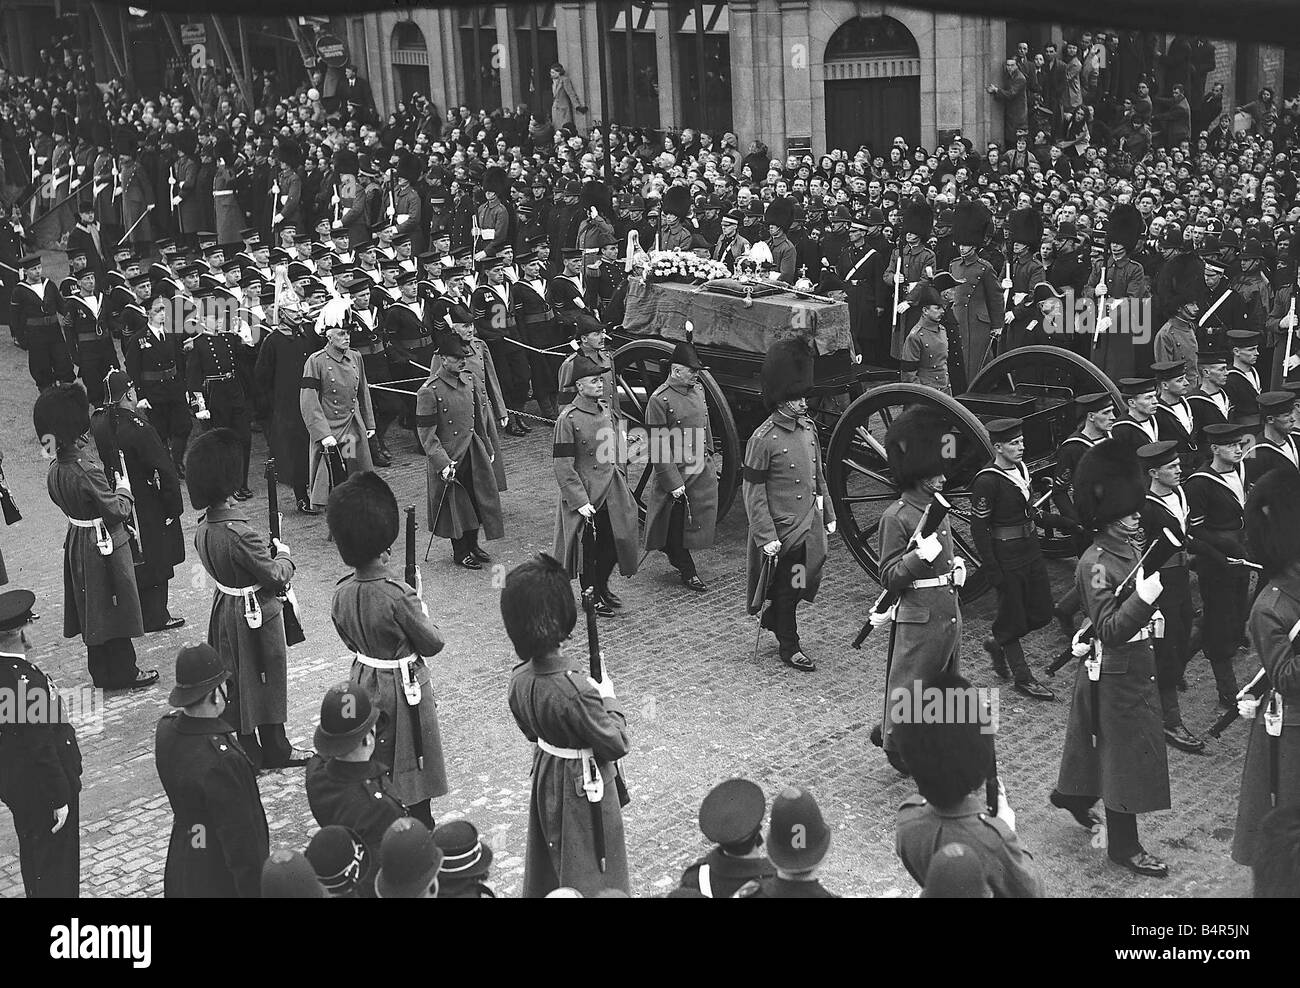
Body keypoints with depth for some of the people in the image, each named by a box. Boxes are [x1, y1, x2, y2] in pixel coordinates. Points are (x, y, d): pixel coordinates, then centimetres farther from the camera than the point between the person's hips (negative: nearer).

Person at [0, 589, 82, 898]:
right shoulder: (27, 681, -31)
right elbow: (42, 749, -26)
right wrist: (60, 799, -17)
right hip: (40, 790, -9)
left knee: (32, 855, 26)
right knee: (56, 862, 8)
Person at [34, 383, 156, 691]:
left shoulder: (55, 468, -2)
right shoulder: (85, 468, -28)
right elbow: (116, 510, -22)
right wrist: (124, 489, -3)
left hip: (78, 544, 8)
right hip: (104, 547, -8)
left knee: (93, 611, 18)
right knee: (115, 606, 6)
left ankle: (102, 672, 31)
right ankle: (123, 673, 18)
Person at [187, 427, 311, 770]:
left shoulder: (203, 527, -3)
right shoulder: (238, 533, -30)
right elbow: (276, 575, -21)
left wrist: (266, 552, 4)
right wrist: (282, 553, -3)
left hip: (225, 608, 8)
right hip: (256, 614, -8)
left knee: (236, 678, 18)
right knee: (266, 677, 7)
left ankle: (247, 744, 32)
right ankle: (275, 750, 20)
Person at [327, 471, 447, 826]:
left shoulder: (341, 594, -9)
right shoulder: (398, 597, -28)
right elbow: (432, 643, -16)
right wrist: (420, 612, 1)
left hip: (364, 683, 6)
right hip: (405, 689, -6)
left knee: (372, 768, 19)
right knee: (414, 766, 10)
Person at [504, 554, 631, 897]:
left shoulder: (520, 678, -12)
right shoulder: (575, 691, -35)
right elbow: (618, 744, -24)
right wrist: (608, 698, -10)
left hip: (545, 775, 7)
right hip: (583, 788, -7)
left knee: (547, 862, 27)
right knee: (588, 870, 14)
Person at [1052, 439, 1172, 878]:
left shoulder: (1132, 548, 5)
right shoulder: (1097, 563, -23)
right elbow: (1110, 630, -28)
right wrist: (1143, 599, -38)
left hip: (1138, 665, 9)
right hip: (1116, 673, -9)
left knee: (1098, 737, 25)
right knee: (1126, 753, 0)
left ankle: (1073, 795, 48)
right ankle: (1123, 845, 11)